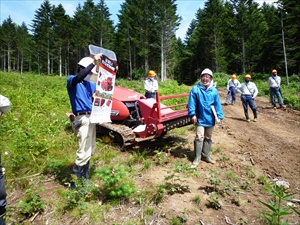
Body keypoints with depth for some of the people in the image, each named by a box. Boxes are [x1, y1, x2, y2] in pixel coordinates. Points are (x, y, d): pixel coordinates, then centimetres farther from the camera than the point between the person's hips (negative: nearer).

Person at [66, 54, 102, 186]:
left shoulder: (89, 84, 16)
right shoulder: (71, 80, -4)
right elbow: (79, 77, -28)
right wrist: (93, 63, -28)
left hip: (91, 118, 8)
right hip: (82, 119, -8)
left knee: (90, 150, 13)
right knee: (84, 151, -11)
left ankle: (84, 178, 27)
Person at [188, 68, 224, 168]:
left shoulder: (214, 90, 2)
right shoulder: (195, 89, -8)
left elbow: (217, 104, 2)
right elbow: (192, 103, -10)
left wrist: (220, 116, -4)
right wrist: (192, 114, -18)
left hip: (210, 118, 4)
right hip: (200, 118, -4)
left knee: (208, 138, 15)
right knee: (199, 137, -6)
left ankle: (205, 155, 31)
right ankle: (197, 157, 7)